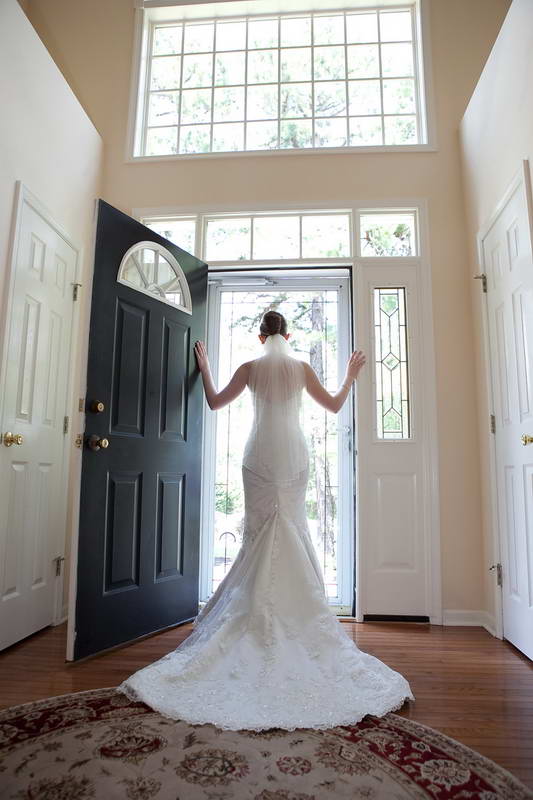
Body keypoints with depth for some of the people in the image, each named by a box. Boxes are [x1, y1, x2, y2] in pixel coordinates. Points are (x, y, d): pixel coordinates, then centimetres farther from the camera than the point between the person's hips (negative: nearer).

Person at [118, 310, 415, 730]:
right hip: (294, 454, 1)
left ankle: (259, 617, 8)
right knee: (294, 527, 6)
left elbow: (214, 402, 11)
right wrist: (351, 375, 25)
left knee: (260, 528, 5)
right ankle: (299, 611, 9)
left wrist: (204, 368, 24)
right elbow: (335, 405, 10)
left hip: (260, 455, 0)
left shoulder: (250, 368, 2)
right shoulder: (302, 367, 3)